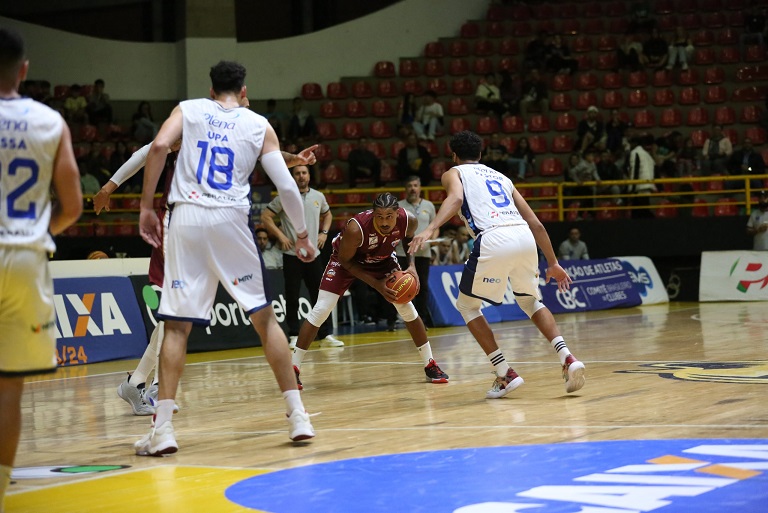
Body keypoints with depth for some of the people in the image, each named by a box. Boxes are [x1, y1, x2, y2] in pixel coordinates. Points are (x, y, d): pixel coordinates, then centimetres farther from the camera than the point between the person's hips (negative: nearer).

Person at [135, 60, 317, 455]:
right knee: (265, 318, 11)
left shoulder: (188, 109, 15)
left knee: (177, 325, 4)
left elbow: (159, 146, -4)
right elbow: (287, 187, 9)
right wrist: (302, 235, 22)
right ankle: (297, 417, 11)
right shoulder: (260, 125, 15)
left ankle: (162, 428, -5)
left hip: (186, 218, 0)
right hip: (231, 219, 0)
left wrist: (146, 207, 0)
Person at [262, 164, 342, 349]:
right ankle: (294, 336, 7)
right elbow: (265, 216, -5)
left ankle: (325, 335, 11)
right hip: (292, 255, -4)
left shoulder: (318, 197, 8)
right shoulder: (284, 197, -4)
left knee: (320, 296, 5)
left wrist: (324, 232, 10)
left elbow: (327, 214, 26)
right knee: (292, 297, 0)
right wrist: (280, 236, -11)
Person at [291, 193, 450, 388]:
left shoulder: (409, 220, -29)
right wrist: (376, 284, -27)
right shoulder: (355, 228, -40)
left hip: (383, 259, 4)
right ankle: (293, 368, -5)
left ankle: (430, 365, 11)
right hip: (348, 260, -3)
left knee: (407, 307, -2)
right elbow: (344, 260, -22)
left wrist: (412, 265, -16)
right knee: (321, 310, -13)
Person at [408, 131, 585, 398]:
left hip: (493, 240, -5)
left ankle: (505, 374, 6)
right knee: (531, 302, 27)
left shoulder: (454, 173, 20)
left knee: (467, 305, 16)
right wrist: (553, 263, 34)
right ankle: (568, 359, 7)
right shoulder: (501, 177, 33)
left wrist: (430, 229, -19)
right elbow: (535, 223, 28)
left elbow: (456, 198, -6)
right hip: (524, 236, 5)